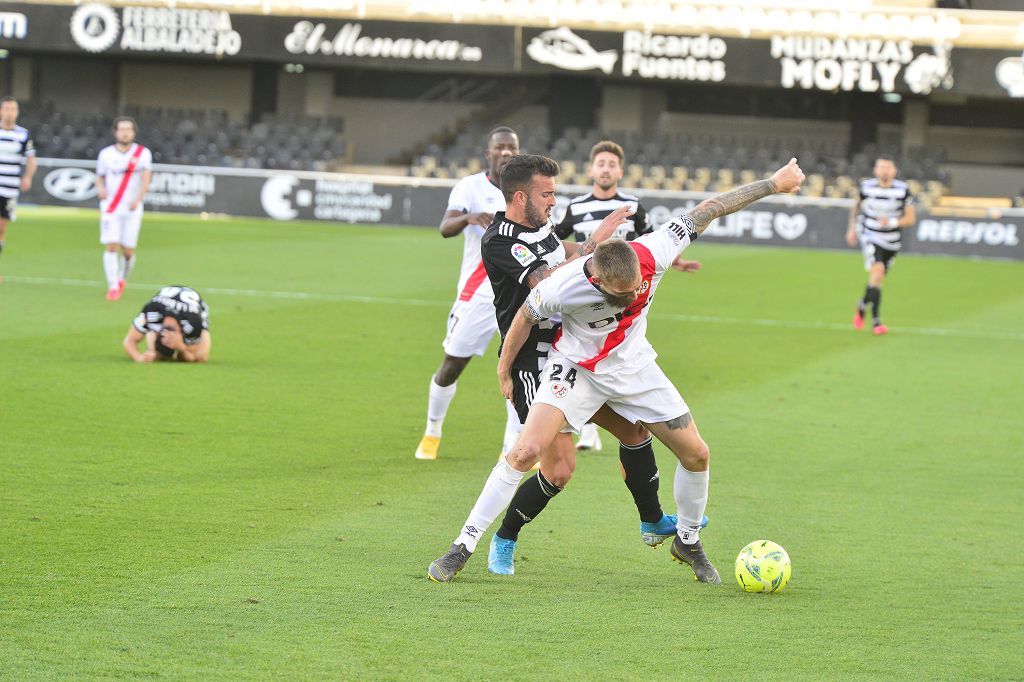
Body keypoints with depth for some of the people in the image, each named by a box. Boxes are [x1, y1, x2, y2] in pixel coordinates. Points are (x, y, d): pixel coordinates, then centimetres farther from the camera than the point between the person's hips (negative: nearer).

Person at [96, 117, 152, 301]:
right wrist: (100, 188, -11)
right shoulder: (106, 154, 4)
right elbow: (100, 177, 13)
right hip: (110, 208, 0)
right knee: (110, 247, -11)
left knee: (128, 250, 1)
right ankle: (113, 287, -9)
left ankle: (122, 279, 28)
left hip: (132, 210, 0)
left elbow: (146, 179, -10)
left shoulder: (143, 153, -1)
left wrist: (138, 200, -25)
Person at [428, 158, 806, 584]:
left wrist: (773, 184, -9)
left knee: (696, 455, 1)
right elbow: (525, 317, -11)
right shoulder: (564, 287, -33)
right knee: (527, 451, -21)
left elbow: (707, 212, -16)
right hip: (577, 368, -4)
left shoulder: (652, 254, -28)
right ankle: (462, 549, -13)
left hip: (634, 368, 4)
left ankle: (688, 542, 28)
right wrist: (504, 368, 4)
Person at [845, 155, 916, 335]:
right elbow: (857, 206, 13)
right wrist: (852, 228, 13)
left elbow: (911, 218, -8)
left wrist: (892, 222, -24)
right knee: (877, 271, -23)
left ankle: (862, 305, 44)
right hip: (871, 237, -2)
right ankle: (876, 321, -17)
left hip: (892, 242, 2)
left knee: (878, 279, 13)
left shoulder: (903, 190, -10)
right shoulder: (866, 187, -9)